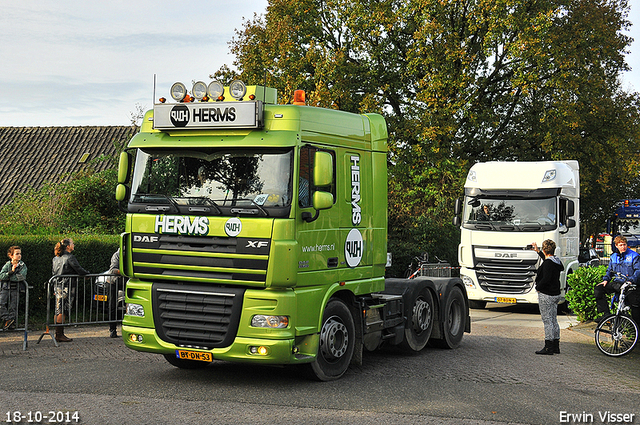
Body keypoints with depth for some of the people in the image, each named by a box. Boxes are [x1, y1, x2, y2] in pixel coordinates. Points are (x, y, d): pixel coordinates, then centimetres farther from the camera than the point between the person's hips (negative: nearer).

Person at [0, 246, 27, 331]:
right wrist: (11, 272, -21)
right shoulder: (7, 265, 4)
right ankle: (7, 319, -5)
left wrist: (7, 277, -11)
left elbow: (21, 276, -12)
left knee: (12, 306, -2)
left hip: (15, 289, 0)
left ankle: (11, 324, 5)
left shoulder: (23, 266, 3)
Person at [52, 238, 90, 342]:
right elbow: (79, 269, -12)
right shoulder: (70, 257, -12)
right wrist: (87, 274, 4)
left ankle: (59, 334, 12)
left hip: (57, 286, 8)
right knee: (62, 310, -7)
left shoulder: (56, 258, 13)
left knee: (59, 310, 10)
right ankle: (60, 335, -5)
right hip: (67, 287, -8)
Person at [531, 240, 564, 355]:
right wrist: (538, 251, 39)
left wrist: (538, 287, -10)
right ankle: (556, 346, 17)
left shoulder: (547, 263, -18)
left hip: (546, 295, -9)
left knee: (547, 320, -5)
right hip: (556, 294, 9)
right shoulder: (557, 261, 9)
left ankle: (548, 347, -3)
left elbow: (546, 279, -27)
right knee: (554, 320, 13)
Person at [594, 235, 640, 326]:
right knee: (598, 289, -12)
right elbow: (609, 270, 22)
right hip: (616, 284, 5)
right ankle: (606, 314, -10)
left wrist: (631, 280, -24)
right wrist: (606, 279, 3)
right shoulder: (613, 257, 15)